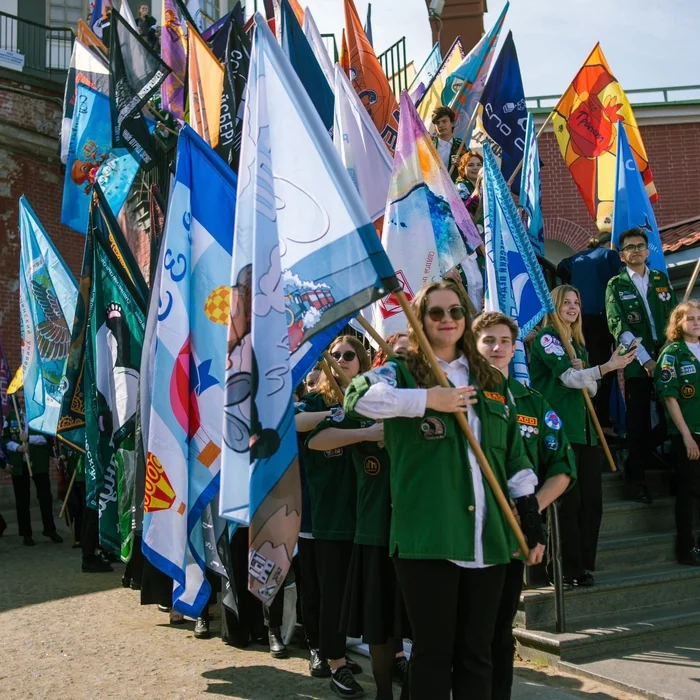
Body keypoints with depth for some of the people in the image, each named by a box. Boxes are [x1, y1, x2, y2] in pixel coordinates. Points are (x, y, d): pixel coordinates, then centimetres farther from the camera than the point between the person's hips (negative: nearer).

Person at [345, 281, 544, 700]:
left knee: (477, 652, 12)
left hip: (489, 538, 4)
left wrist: (530, 515, 9)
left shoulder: (493, 382, 17)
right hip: (427, 537, -4)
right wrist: (428, 401, -20)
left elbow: (516, 455, 17)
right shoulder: (403, 373, 3)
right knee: (433, 651, 3)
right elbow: (359, 395, -20)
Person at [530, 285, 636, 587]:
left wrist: (583, 372, -5)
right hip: (560, 429, -8)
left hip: (584, 429, 8)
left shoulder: (578, 343, 20)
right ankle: (569, 571, 0)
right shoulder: (545, 337, -4)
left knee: (592, 499, 6)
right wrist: (606, 367, -30)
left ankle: (585, 566, 15)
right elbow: (567, 377, -17)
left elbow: (592, 388, 17)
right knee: (569, 501, -7)